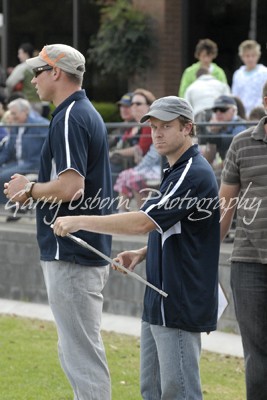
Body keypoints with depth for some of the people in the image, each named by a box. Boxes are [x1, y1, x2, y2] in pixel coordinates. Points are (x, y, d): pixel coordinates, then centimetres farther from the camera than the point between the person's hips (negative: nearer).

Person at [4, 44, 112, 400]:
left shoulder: (68, 119, -16)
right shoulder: (89, 114, 16)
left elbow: (70, 187, -25)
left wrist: (29, 189, -8)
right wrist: (34, 191, 11)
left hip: (71, 253, -11)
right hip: (89, 250, 11)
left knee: (82, 350, -7)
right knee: (75, 348, 16)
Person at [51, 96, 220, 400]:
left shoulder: (193, 174, -16)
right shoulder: (175, 172, 17)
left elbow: (144, 222, -25)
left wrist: (80, 221, -21)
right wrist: (142, 254, 10)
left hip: (180, 305, -10)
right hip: (158, 304, 10)